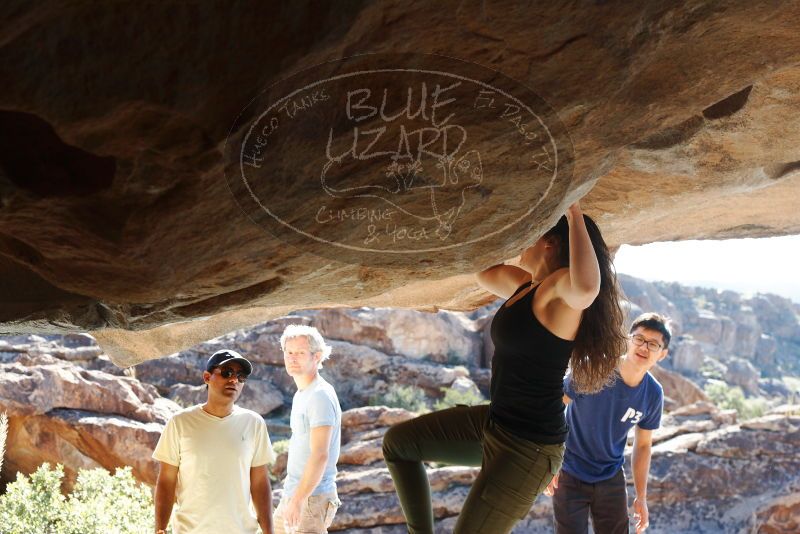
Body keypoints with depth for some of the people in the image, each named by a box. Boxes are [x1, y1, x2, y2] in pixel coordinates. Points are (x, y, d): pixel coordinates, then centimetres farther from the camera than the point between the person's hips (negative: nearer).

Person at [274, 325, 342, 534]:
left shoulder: (321, 396, -17)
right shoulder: (301, 394, 13)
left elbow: (320, 455, -24)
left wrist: (298, 500, -26)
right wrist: (292, 499, 20)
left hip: (312, 499, -10)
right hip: (292, 495, 10)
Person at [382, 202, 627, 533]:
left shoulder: (561, 287, -22)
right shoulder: (524, 284, 6)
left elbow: (586, 289, -46)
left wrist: (575, 216, -33)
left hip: (528, 446, -10)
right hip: (495, 424, 10)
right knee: (398, 442, 18)